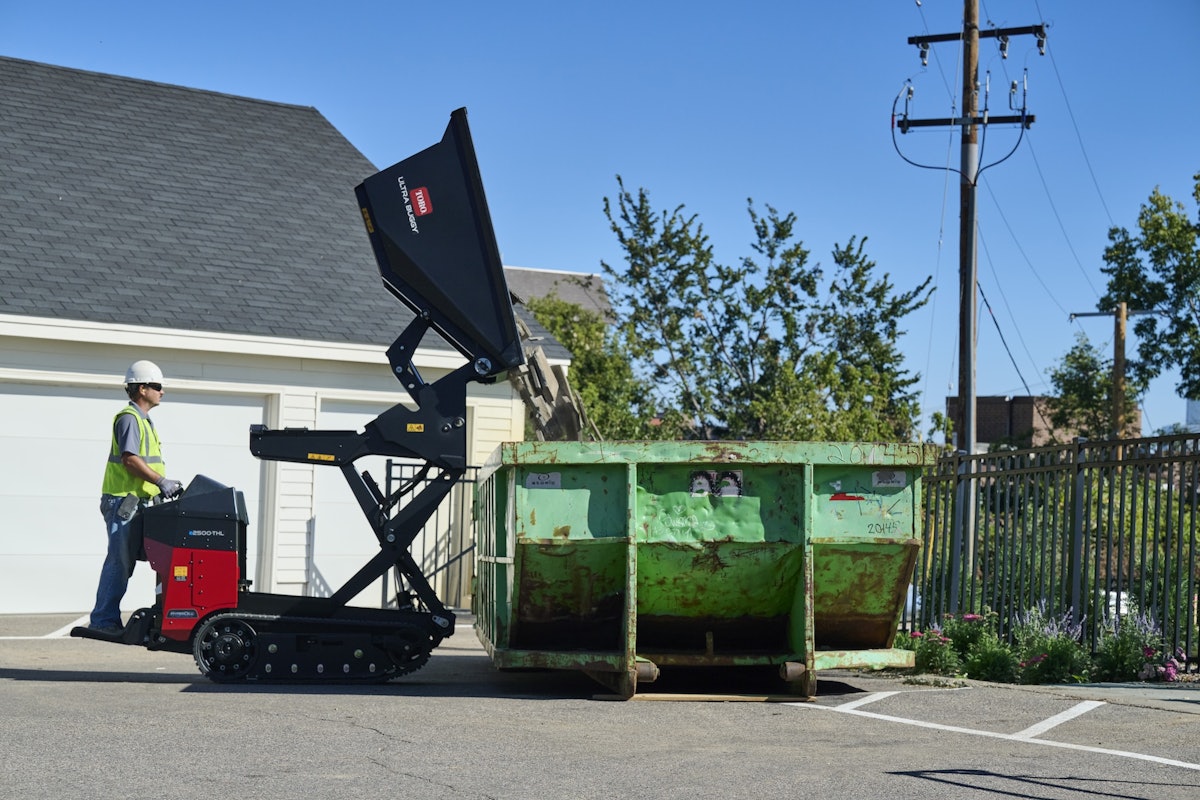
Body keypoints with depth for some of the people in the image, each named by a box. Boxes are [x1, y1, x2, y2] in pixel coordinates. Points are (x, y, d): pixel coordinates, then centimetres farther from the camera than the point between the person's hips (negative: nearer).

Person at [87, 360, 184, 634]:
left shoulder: (143, 420, 20)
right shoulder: (129, 418, -11)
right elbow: (130, 459, -21)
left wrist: (165, 484, 12)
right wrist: (161, 481, -21)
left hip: (134, 501, 10)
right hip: (123, 500, -10)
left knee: (123, 561, 10)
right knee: (119, 560, -9)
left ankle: (106, 619, 14)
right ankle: (104, 619, -6)